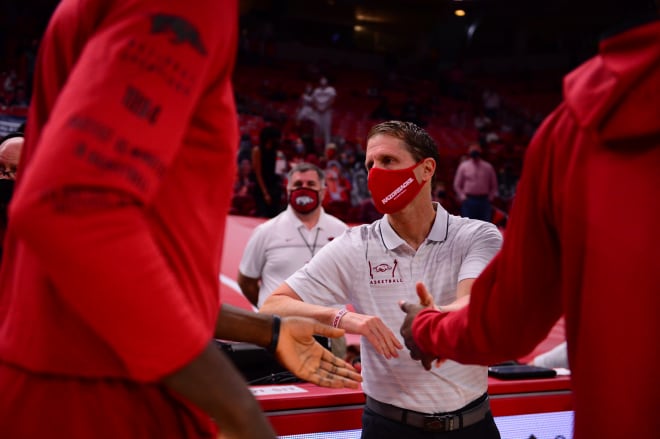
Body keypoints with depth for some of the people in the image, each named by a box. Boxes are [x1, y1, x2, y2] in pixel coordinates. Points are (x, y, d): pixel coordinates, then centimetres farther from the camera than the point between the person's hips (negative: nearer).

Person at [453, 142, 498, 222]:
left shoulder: (488, 167, 6)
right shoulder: (463, 166, 4)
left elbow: (494, 185, 14)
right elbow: (457, 185, 9)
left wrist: (491, 197, 5)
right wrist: (462, 197, 1)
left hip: (484, 201, 1)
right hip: (468, 201, -1)